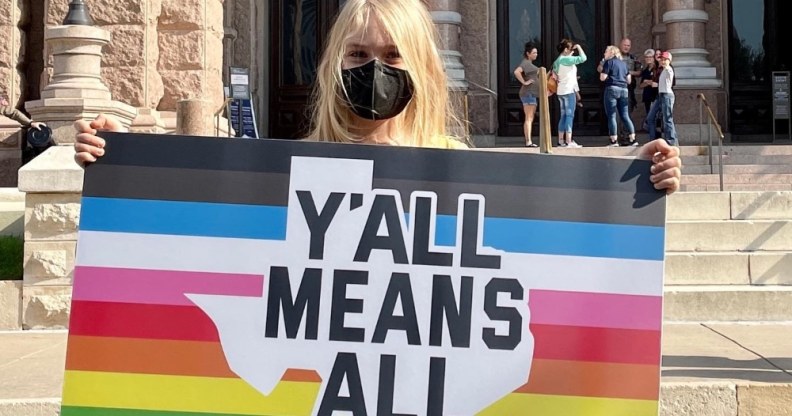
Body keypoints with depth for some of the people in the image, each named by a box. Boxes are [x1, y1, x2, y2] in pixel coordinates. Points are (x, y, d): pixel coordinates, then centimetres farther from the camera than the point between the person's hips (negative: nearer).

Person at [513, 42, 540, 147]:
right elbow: (516, 72, -30)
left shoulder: (530, 64, 19)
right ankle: (528, 141, -14)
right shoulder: (525, 63, -12)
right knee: (528, 118, -12)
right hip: (528, 93, -10)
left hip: (533, 94, 10)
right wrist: (524, 82, -23)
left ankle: (529, 141, 11)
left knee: (531, 119, 10)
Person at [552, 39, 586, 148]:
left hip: (561, 91, 9)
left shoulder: (558, 61, 14)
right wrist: (579, 47, -6)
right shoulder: (566, 59, -14)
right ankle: (569, 142, -14)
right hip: (569, 90, -9)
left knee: (564, 116, 11)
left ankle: (561, 140, 12)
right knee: (570, 115, -10)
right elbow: (582, 58, -19)